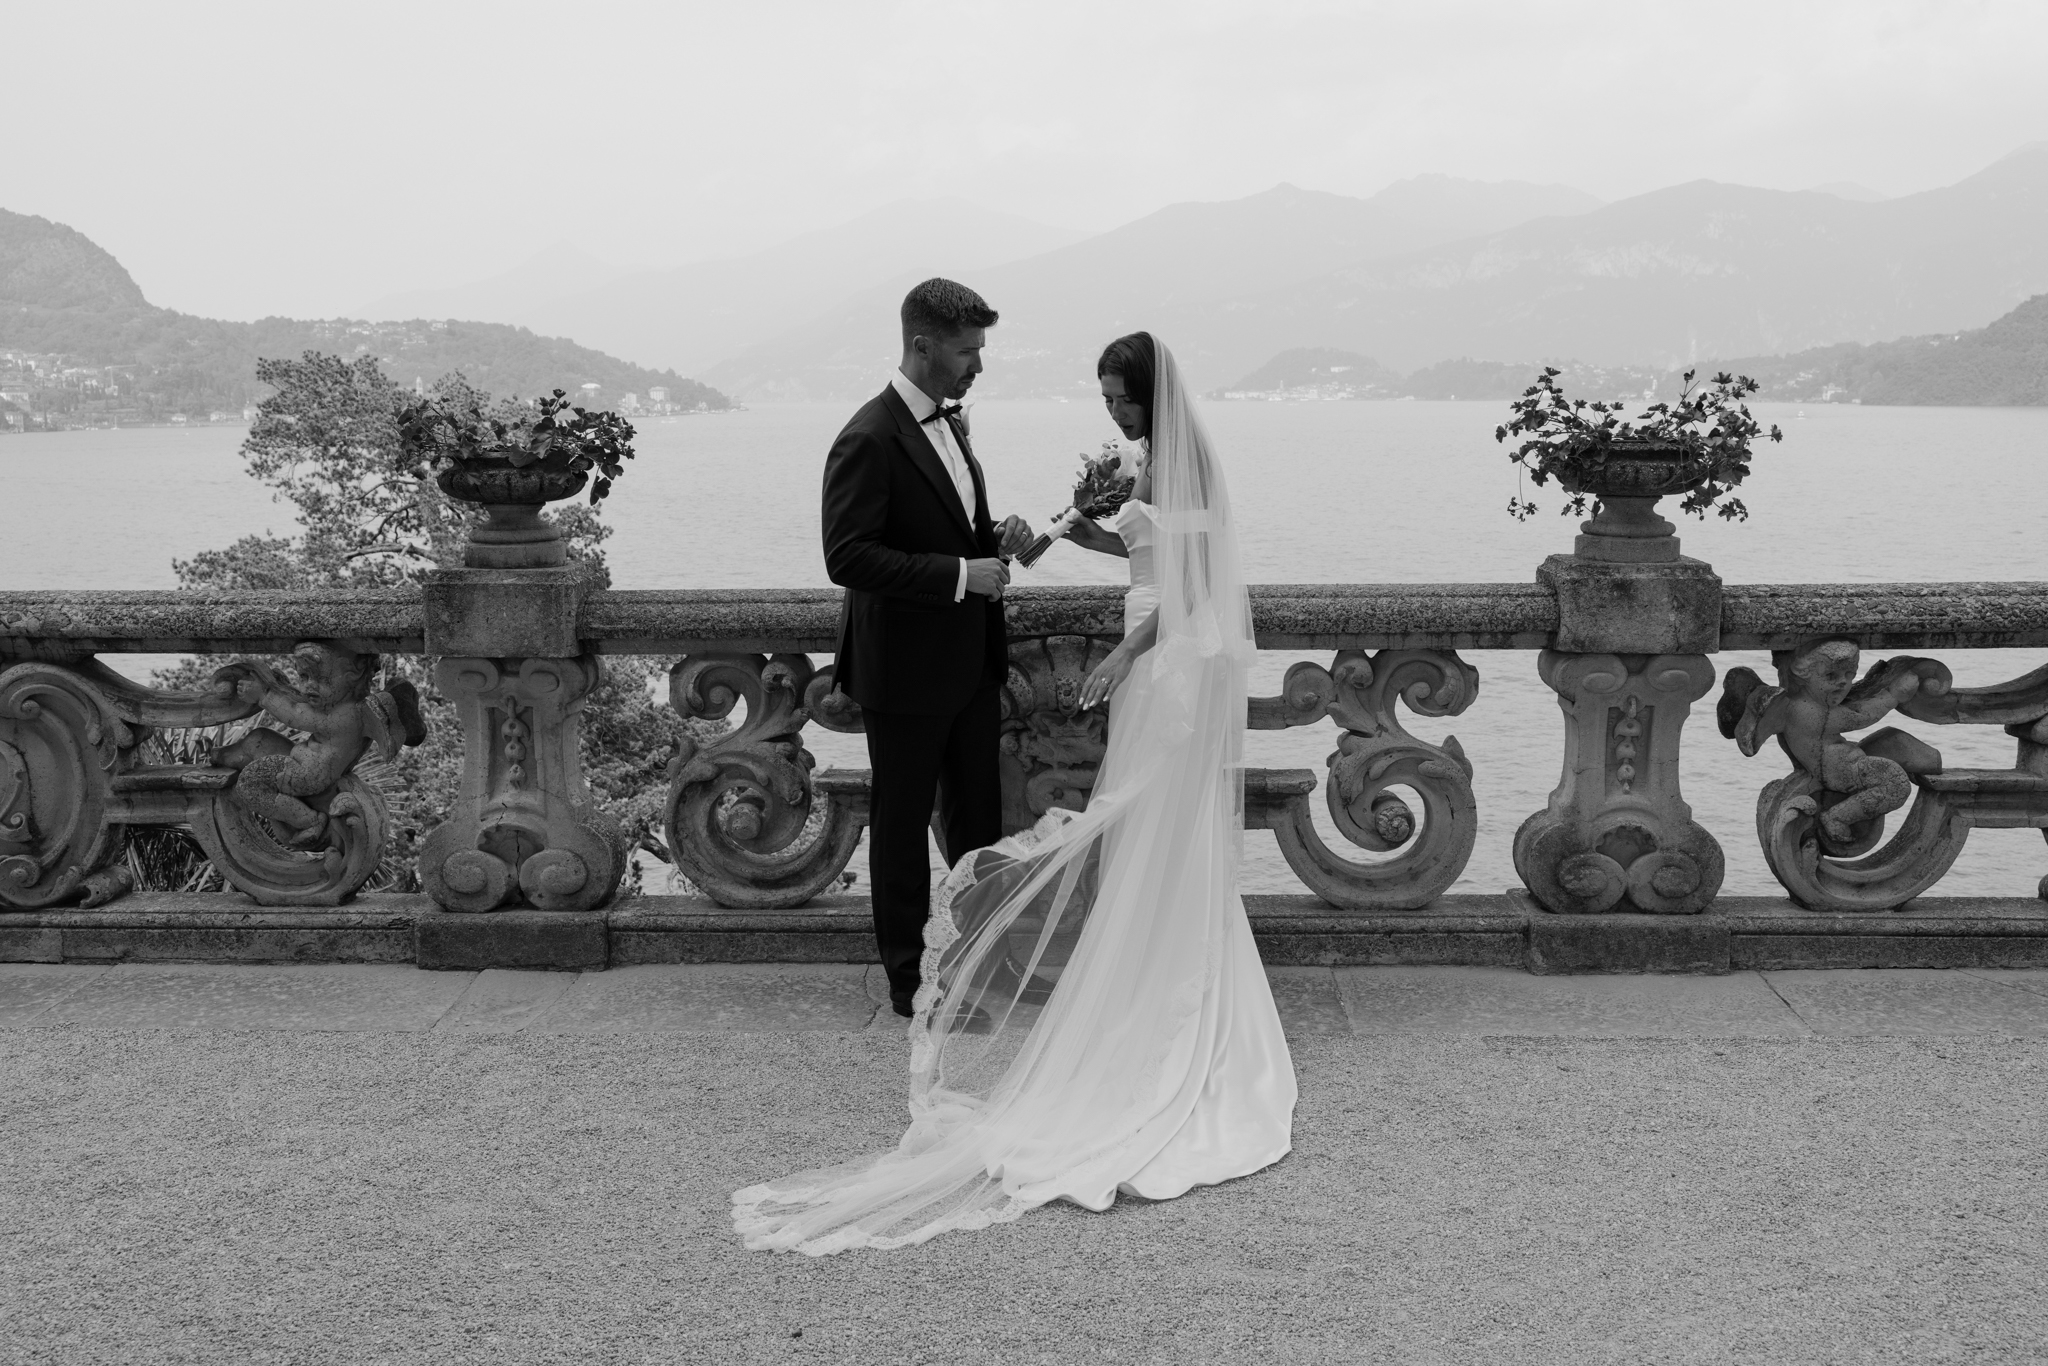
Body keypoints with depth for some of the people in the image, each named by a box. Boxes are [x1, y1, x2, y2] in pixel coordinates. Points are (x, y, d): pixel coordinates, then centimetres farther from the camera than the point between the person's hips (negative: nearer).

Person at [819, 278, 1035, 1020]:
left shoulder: (950, 420, 9)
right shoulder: (869, 440, -19)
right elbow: (848, 557, -23)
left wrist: (995, 536, 0)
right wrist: (961, 575, -24)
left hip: (970, 661, 8)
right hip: (907, 669, -8)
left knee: (979, 815, 16)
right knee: (902, 823, 6)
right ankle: (909, 977, 19)